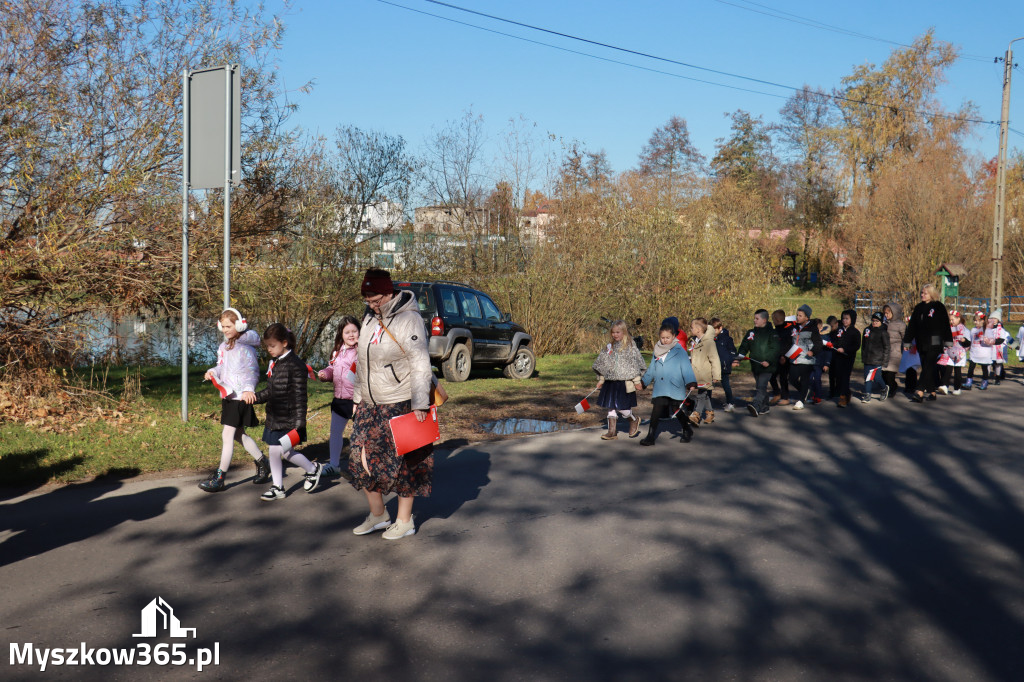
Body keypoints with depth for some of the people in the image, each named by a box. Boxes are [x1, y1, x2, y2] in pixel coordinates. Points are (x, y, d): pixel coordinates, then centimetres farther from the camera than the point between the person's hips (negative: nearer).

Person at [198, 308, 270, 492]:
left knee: (228, 434, -8)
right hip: (227, 395, 9)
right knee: (238, 434, 17)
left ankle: (219, 478, -4)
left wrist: (248, 389, -32)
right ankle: (262, 463, 33)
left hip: (241, 397, -9)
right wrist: (212, 372, -1)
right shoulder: (223, 347, 11)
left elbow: (253, 371, -16)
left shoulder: (245, 347, -13)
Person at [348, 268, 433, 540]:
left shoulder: (408, 319, -13)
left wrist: (419, 403, -21)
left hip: (400, 405, -7)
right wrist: (358, 398, 19)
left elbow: (420, 365, -16)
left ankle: (404, 521, 15)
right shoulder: (369, 319, 10)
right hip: (370, 406, 8)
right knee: (363, 459, 8)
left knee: (402, 464, 1)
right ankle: (378, 515, 25)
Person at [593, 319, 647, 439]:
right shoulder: (609, 347, 9)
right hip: (611, 381, 6)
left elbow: (635, 364, -5)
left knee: (622, 407, -6)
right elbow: (602, 364, 16)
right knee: (610, 407, 6)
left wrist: (637, 380, -5)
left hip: (625, 382, -6)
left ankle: (634, 420, 25)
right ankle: (611, 432, 13)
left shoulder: (630, 346, -6)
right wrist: (601, 380, 16)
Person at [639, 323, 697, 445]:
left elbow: (686, 368, -11)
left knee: (679, 412, 7)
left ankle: (688, 432, 29)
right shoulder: (657, 352, 11)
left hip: (675, 389, -4)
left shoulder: (679, 351, -4)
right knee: (656, 412, -1)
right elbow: (651, 370, 22)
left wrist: (691, 383, -22)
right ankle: (650, 437, 3)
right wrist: (643, 382, 25)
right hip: (659, 389, 4)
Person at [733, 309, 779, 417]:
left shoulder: (772, 333, -2)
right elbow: (744, 347, 12)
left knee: (761, 386, -17)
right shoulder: (751, 333, 14)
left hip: (767, 366, -6)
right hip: (755, 366, 6)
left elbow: (775, 350, -7)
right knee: (758, 387, 13)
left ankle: (756, 406, -33)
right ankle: (764, 407, 24)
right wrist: (737, 359, -1)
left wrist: (768, 361, -19)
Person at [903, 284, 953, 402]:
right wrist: (906, 342, 16)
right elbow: (912, 326, 17)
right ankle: (932, 392, 15)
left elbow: (945, 325, -4)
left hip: (934, 343, -6)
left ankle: (920, 392, -22)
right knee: (926, 368, 7)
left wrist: (948, 342, -8)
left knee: (928, 367, -12)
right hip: (921, 344, 6)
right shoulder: (918, 308, 14)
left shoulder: (939, 307, -2)